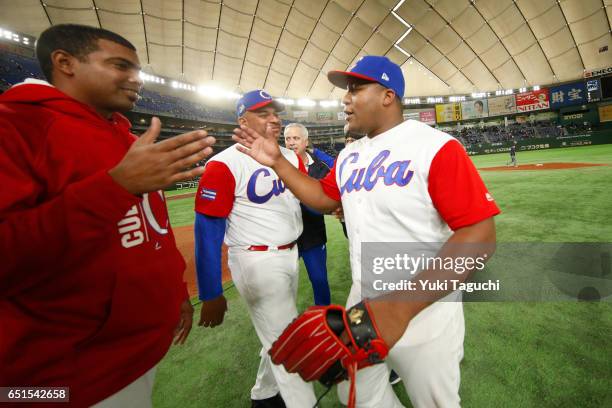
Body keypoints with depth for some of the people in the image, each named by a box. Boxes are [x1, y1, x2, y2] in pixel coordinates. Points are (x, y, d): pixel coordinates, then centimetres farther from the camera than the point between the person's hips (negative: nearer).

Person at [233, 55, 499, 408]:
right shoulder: (349, 155, 6)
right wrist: (278, 162, 7)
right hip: (363, 306, 6)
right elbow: (324, 198, 16)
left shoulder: (436, 147, -17)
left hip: (424, 315, -5)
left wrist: (401, 306, -30)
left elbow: (479, 237, -22)